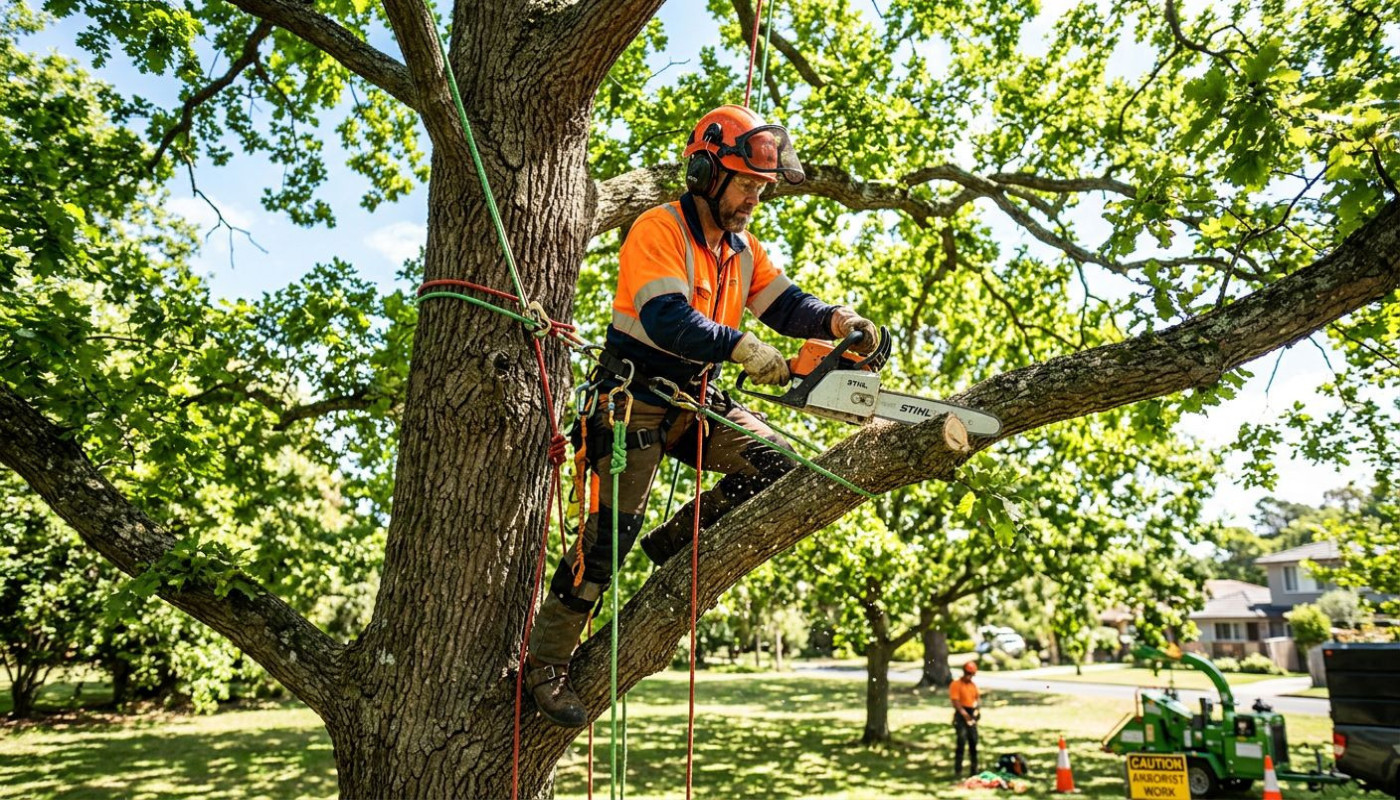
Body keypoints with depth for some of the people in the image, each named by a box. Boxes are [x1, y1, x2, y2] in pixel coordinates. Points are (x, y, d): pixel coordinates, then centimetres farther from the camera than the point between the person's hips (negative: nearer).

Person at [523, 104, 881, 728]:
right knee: (611, 531, -7)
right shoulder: (659, 230, -15)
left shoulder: (742, 249, 10)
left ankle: (675, 542, 10)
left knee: (774, 465, -7)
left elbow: (784, 303, 1)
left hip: (695, 402, 7)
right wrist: (741, 346, -37)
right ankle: (546, 661, 6)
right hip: (635, 402, -7)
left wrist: (837, 320, -18)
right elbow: (667, 319, -29)